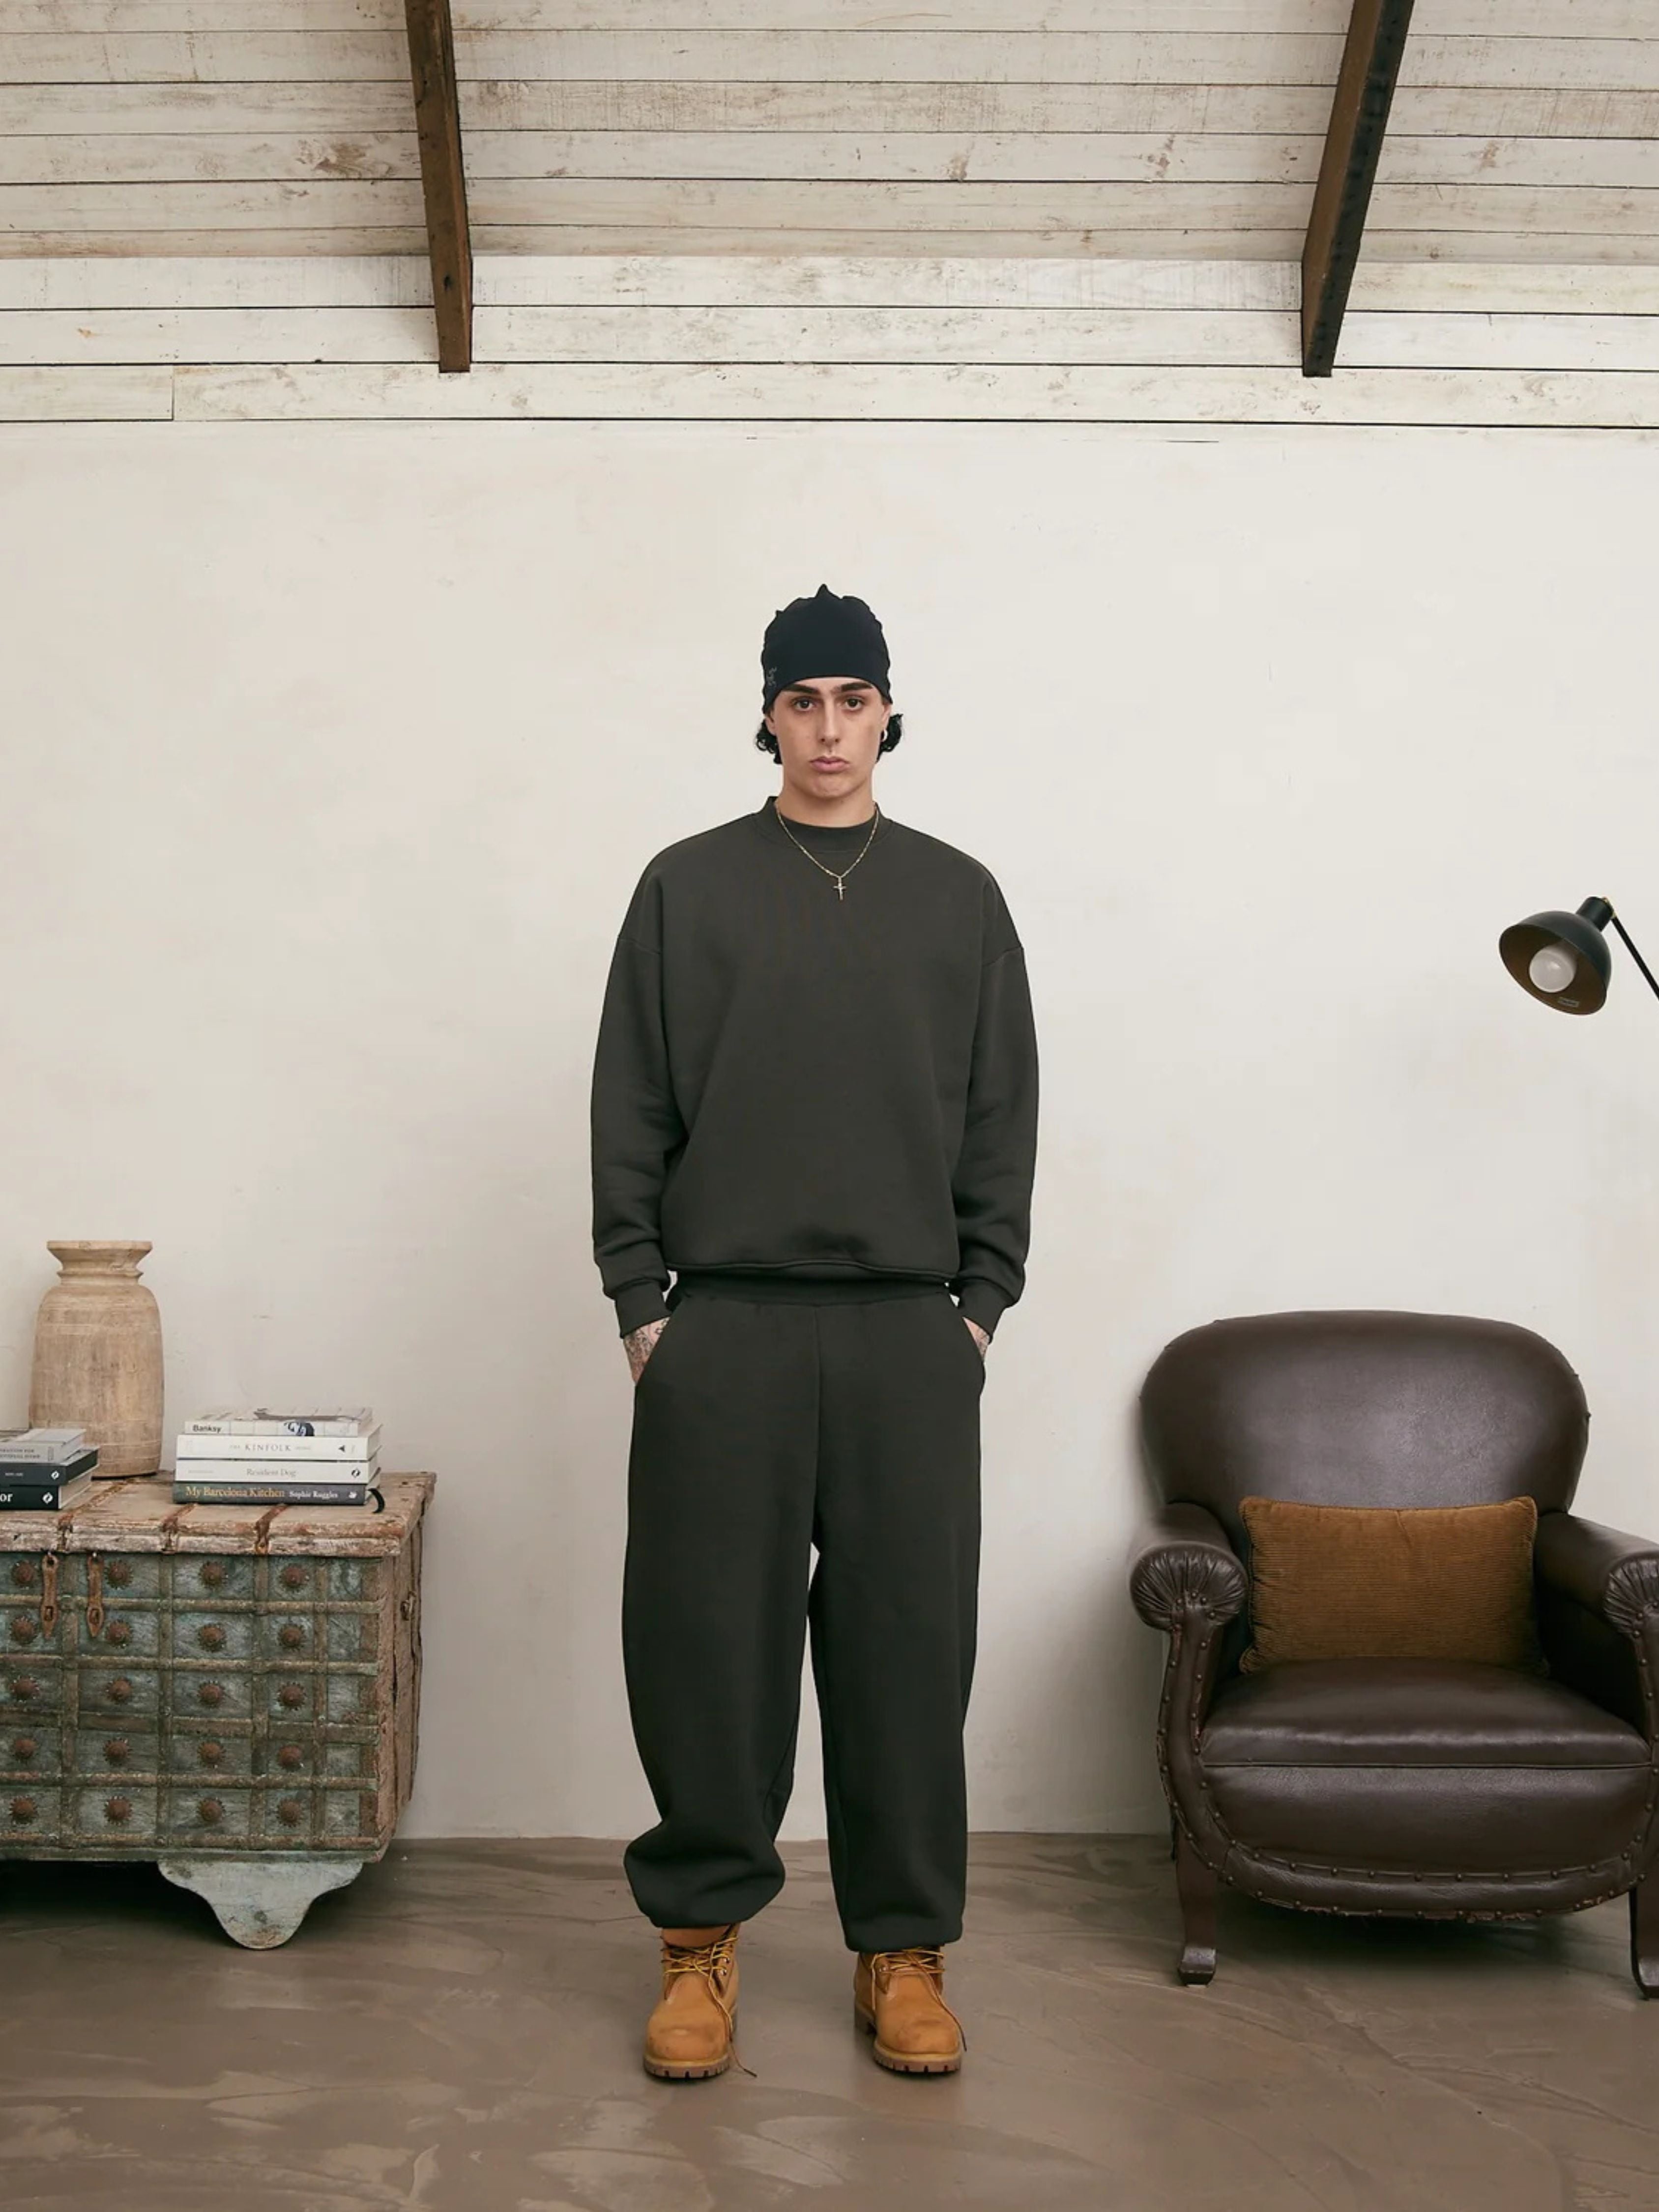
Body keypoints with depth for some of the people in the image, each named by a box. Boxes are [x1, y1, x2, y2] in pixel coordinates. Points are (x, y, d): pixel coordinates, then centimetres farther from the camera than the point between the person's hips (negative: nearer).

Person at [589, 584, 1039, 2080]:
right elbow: (631, 1112, 4)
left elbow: (1003, 1117, 9)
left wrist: (982, 1302, 2)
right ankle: (701, 1934, 18)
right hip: (721, 1330, -1)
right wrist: (641, 1299, -3)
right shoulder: (689, 887, 6)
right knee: (708, 1642, 2)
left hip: (911, 1336, 1)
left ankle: (905, 1949, 17)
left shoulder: (959, 897, 10)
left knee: (907, 1645, 4)